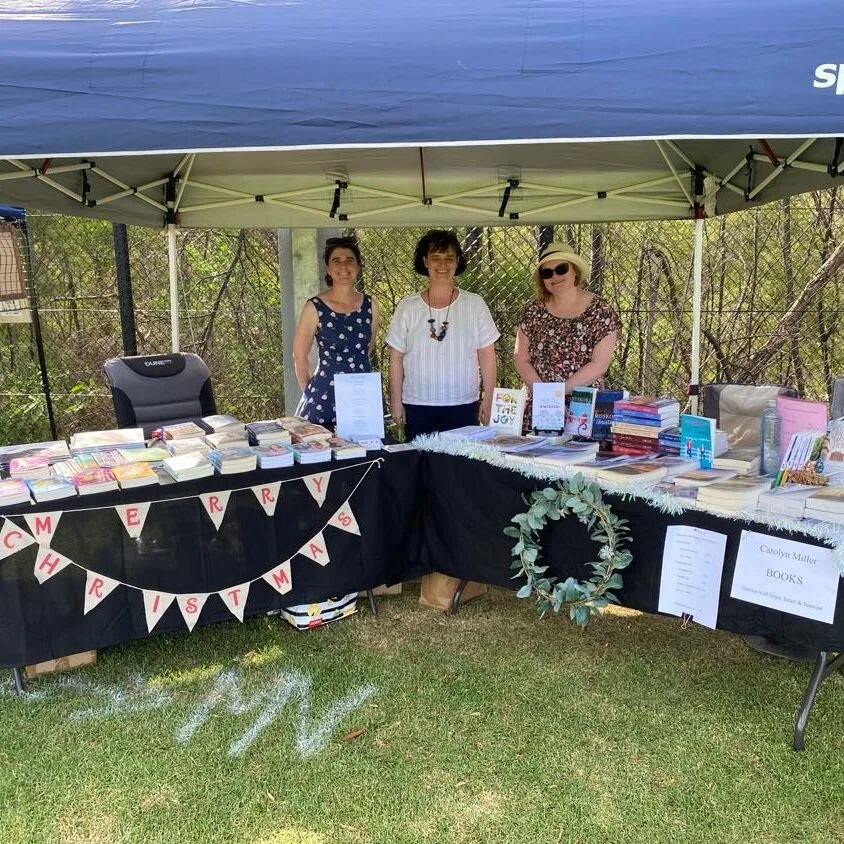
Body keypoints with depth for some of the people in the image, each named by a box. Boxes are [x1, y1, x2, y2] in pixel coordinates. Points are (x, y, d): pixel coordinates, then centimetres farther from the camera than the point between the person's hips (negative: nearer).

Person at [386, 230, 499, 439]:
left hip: (463, 407, 0)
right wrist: (396, 401, 2)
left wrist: (489, 399, 0)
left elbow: (487, 355, 4)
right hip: (417, 408, 0)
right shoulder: (408, 307, 3)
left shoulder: (475, 305, 3)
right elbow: (396, 358, 6)